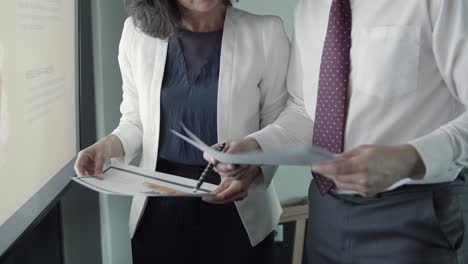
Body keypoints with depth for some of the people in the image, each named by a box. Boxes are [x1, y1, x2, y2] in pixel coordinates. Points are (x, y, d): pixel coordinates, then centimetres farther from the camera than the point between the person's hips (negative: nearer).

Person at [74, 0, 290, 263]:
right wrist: (110, 144, -14)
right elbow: (136, 121, 6)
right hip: (159, 209, 2)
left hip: (237, 212, -1)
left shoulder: (267, 33, -9)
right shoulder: (137, 32, -2)